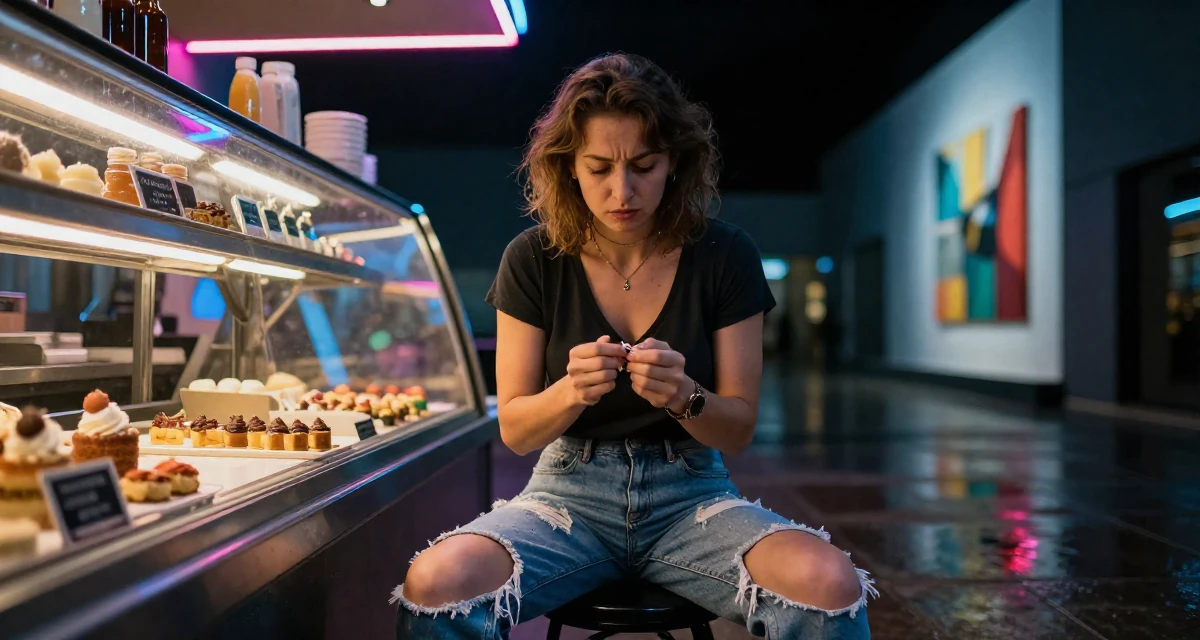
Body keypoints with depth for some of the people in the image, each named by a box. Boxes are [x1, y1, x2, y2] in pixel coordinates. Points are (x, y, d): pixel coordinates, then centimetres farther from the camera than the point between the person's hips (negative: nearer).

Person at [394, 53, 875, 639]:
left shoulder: (725, 257, -5)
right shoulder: (533, 260, -4)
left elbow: (738, 430, 0)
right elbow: (515, 430, -1)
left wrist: (684, 396, -23)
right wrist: (572, 392, -23)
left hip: (690, 493, 0)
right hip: (571, 489, 0)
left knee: (830, 585, -30)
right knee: (434, 584, -29)